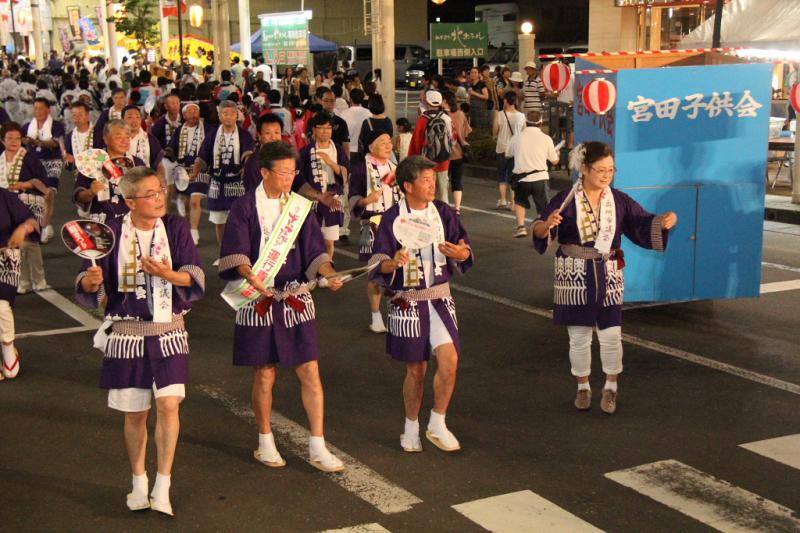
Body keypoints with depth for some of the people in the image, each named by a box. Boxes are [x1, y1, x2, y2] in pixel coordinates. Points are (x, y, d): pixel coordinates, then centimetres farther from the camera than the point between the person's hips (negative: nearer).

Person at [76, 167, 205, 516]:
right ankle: (139, 482, 26)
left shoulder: (176, 228, 0)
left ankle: (163, 488, -2)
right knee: (135, 412, 8)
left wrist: (170, 274, -25)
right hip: (126, 333, 0)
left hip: (168, 332, 0)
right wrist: (92, 280, -27)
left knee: (168, 404, -11)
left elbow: (195, 277, -6)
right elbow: (87, 284, -4)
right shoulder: (113, 233, -4)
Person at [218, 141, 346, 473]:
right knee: (265, 374, 6)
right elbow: (236, 253, -11)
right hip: (259, 299, -3)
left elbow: (314, 251, 5)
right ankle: (265, 443, 24)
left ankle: (317, 448, 7)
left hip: (296, 300, 3)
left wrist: (330, 274, -15)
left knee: (310, 372, -1)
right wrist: (251, 277, -31)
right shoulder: (245, 208, -3)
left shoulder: (299, 206, 7)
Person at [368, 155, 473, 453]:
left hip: (440, 298, 2)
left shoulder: (443, 212, 1)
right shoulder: (392, 218, -8)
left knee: (449, 360, -13)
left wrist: (461, 253, -17)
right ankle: (411, 429, 28)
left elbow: (465, 249, 6)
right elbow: (378, 264, -9)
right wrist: (393, 263, -31)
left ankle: (437, 425, 6)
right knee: (415, 370, 7)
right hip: (407, 302, -2)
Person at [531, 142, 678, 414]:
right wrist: (546, 225, -40)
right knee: (579, 337, 8)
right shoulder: (566, 200, -9)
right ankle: (583, 387, 27)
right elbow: (539, 230, -16)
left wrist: (664, 221, -16)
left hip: (608, 276, 2)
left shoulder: (619, 200, 1)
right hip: (575, 277, -2)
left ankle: (610, 387, 22)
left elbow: (643, 224, 5)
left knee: (611, 335, 1)